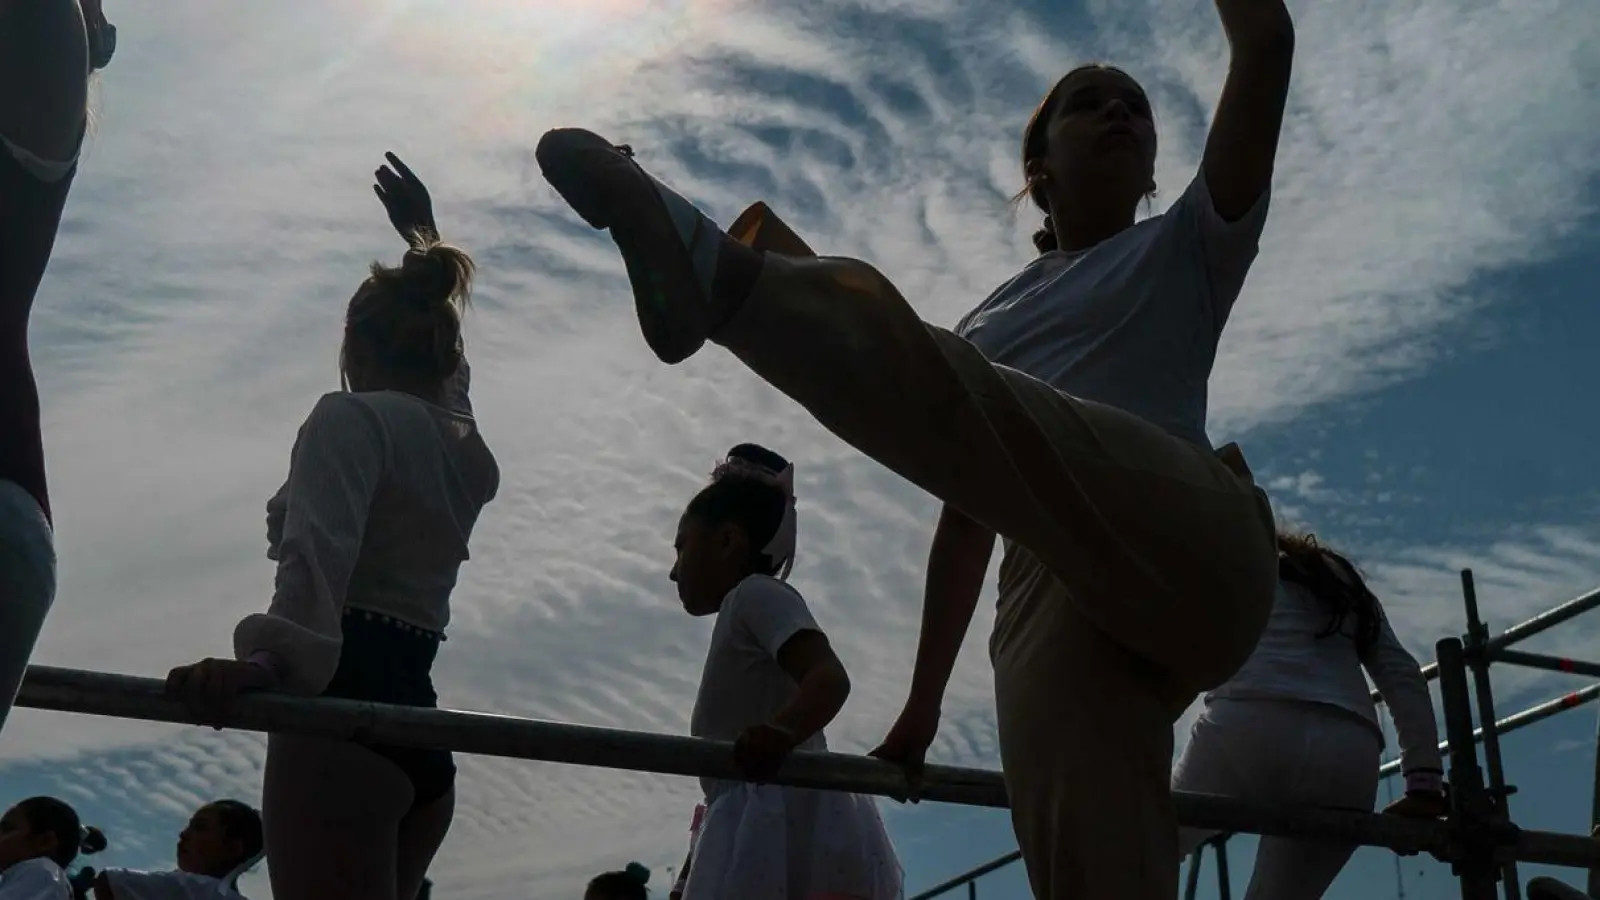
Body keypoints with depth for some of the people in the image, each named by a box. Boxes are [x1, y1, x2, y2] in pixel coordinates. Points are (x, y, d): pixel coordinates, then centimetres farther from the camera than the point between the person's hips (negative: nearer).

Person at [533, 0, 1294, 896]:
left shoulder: (1185, 251, 22)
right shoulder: (990, 325, 32)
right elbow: (971, 513, 29)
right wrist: (923, 703, 24)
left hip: (1192, 548, -3)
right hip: (1055, 600, 3)